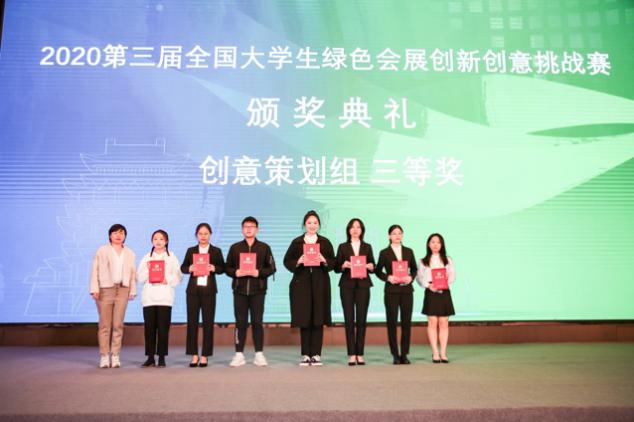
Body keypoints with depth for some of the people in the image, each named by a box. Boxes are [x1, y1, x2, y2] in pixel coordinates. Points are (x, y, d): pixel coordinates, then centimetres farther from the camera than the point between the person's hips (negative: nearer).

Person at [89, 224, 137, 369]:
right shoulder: (102, 251, 7)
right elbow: (95, 270, 1)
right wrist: (95, 289, -8)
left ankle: (116, 356, 6)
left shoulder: (129, 253, 15)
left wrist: (132, 291, 2)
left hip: (122, 290, 2)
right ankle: (104, 356, 3)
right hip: (105, 289, -2)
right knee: (105, 324, -2)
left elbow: (132, 273, 10)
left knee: (118, 324, 1)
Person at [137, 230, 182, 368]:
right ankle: (150, 357, 10)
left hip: (165, 297, -1)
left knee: (163, 328, -2)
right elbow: (139, 278, 7)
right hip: (148, 297, 1)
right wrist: (147, 269, -9)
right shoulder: (146, 258, 12)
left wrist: (168, 280, -13)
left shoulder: (172, 258, 9)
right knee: (149, 327, 1)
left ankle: (161, 358, 6)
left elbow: (178, 277, 3)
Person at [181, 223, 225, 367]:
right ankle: (194, 355, 10)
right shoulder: (190, 251, 10)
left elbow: (222, 268, 4)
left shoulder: (216, 251, 6)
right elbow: (183, 268, 8)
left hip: (209, 290, -1)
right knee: (192, 322, 1)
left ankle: (204, 355, 9)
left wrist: (214, 268, -15)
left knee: (208, 322, 1)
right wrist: (190, 268, -13)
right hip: (193, 289, 1)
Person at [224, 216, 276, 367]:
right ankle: (239, 354, 10)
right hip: (240, 289, 1)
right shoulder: (235, 248, 9)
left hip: (257, 289, -1)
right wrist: (235, 273, -11)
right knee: (240, 322, 3)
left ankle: (259, 354, 8)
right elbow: (227, 268, 8)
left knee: (257, 322, 0)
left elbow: (271, 268, 2)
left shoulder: (264, 247, 6)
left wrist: (259, 273, -13)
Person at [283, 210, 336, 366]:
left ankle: (316, 355, 7)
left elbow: (333, 263, 7)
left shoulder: (325, 242, 8)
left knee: (318, 320, 0)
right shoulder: (297, 242, 7)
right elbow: (287, 261, 4)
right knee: (304, 320, 0)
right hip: (302, 283, 0)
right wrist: (298, 261, -14)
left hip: (320, 284, 0)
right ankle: (305, 355, 9)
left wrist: (324, 260, -13)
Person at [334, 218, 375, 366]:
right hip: (347, 286, -1)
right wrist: (344, 265, -15)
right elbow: (336, 268, 5)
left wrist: (370, 267, -10)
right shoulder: (343, 247, 8)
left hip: (363, 285, 1)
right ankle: (351, 354, 2)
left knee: (361, 319, 0)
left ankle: (360, 354, 7)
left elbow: (372, 266, 12)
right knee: (349, 320, -3)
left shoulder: (367, 247, 13)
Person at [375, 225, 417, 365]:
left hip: (407, 290, 2)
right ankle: (395, 354, 9)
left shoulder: (409, 251, 11)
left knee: (406, 322, 2)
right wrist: (388, 277, -13)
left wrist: (410, 277, -6)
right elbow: (378, 271, 4)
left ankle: (404, 354, 11)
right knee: (392, 322, 0)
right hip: (391, 290, -2)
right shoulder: (384, 253, 3)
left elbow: (414, 269, 13)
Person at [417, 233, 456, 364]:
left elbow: (453, 275, 5)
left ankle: (443, 353, 5)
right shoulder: (424, 261, 9)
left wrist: (446, 282, -15)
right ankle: (435, 353, 2)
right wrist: (428, 285, -15)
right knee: (432, 323, -3)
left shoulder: (447, 260, 12)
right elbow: (419, 277, 1)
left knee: (444, 323, 1)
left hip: (444, 292, 1)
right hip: (431, 293, -1)